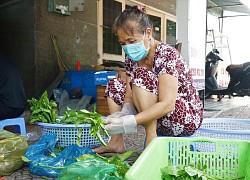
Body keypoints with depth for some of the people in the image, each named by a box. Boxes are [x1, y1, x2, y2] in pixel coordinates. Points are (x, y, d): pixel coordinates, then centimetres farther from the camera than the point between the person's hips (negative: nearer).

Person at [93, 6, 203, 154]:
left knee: (141, 76, -28)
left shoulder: (167, 54, -21)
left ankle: (151, 140, -23)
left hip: (187, 118, -8)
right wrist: (123, 114, -27)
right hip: (154, 116, 8)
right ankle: (117, 142, -2)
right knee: (114, 86, 6)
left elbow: (167, 105, -31)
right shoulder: (132, 59, 1)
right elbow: (129, 98, -4)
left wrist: (128, 122, -39)